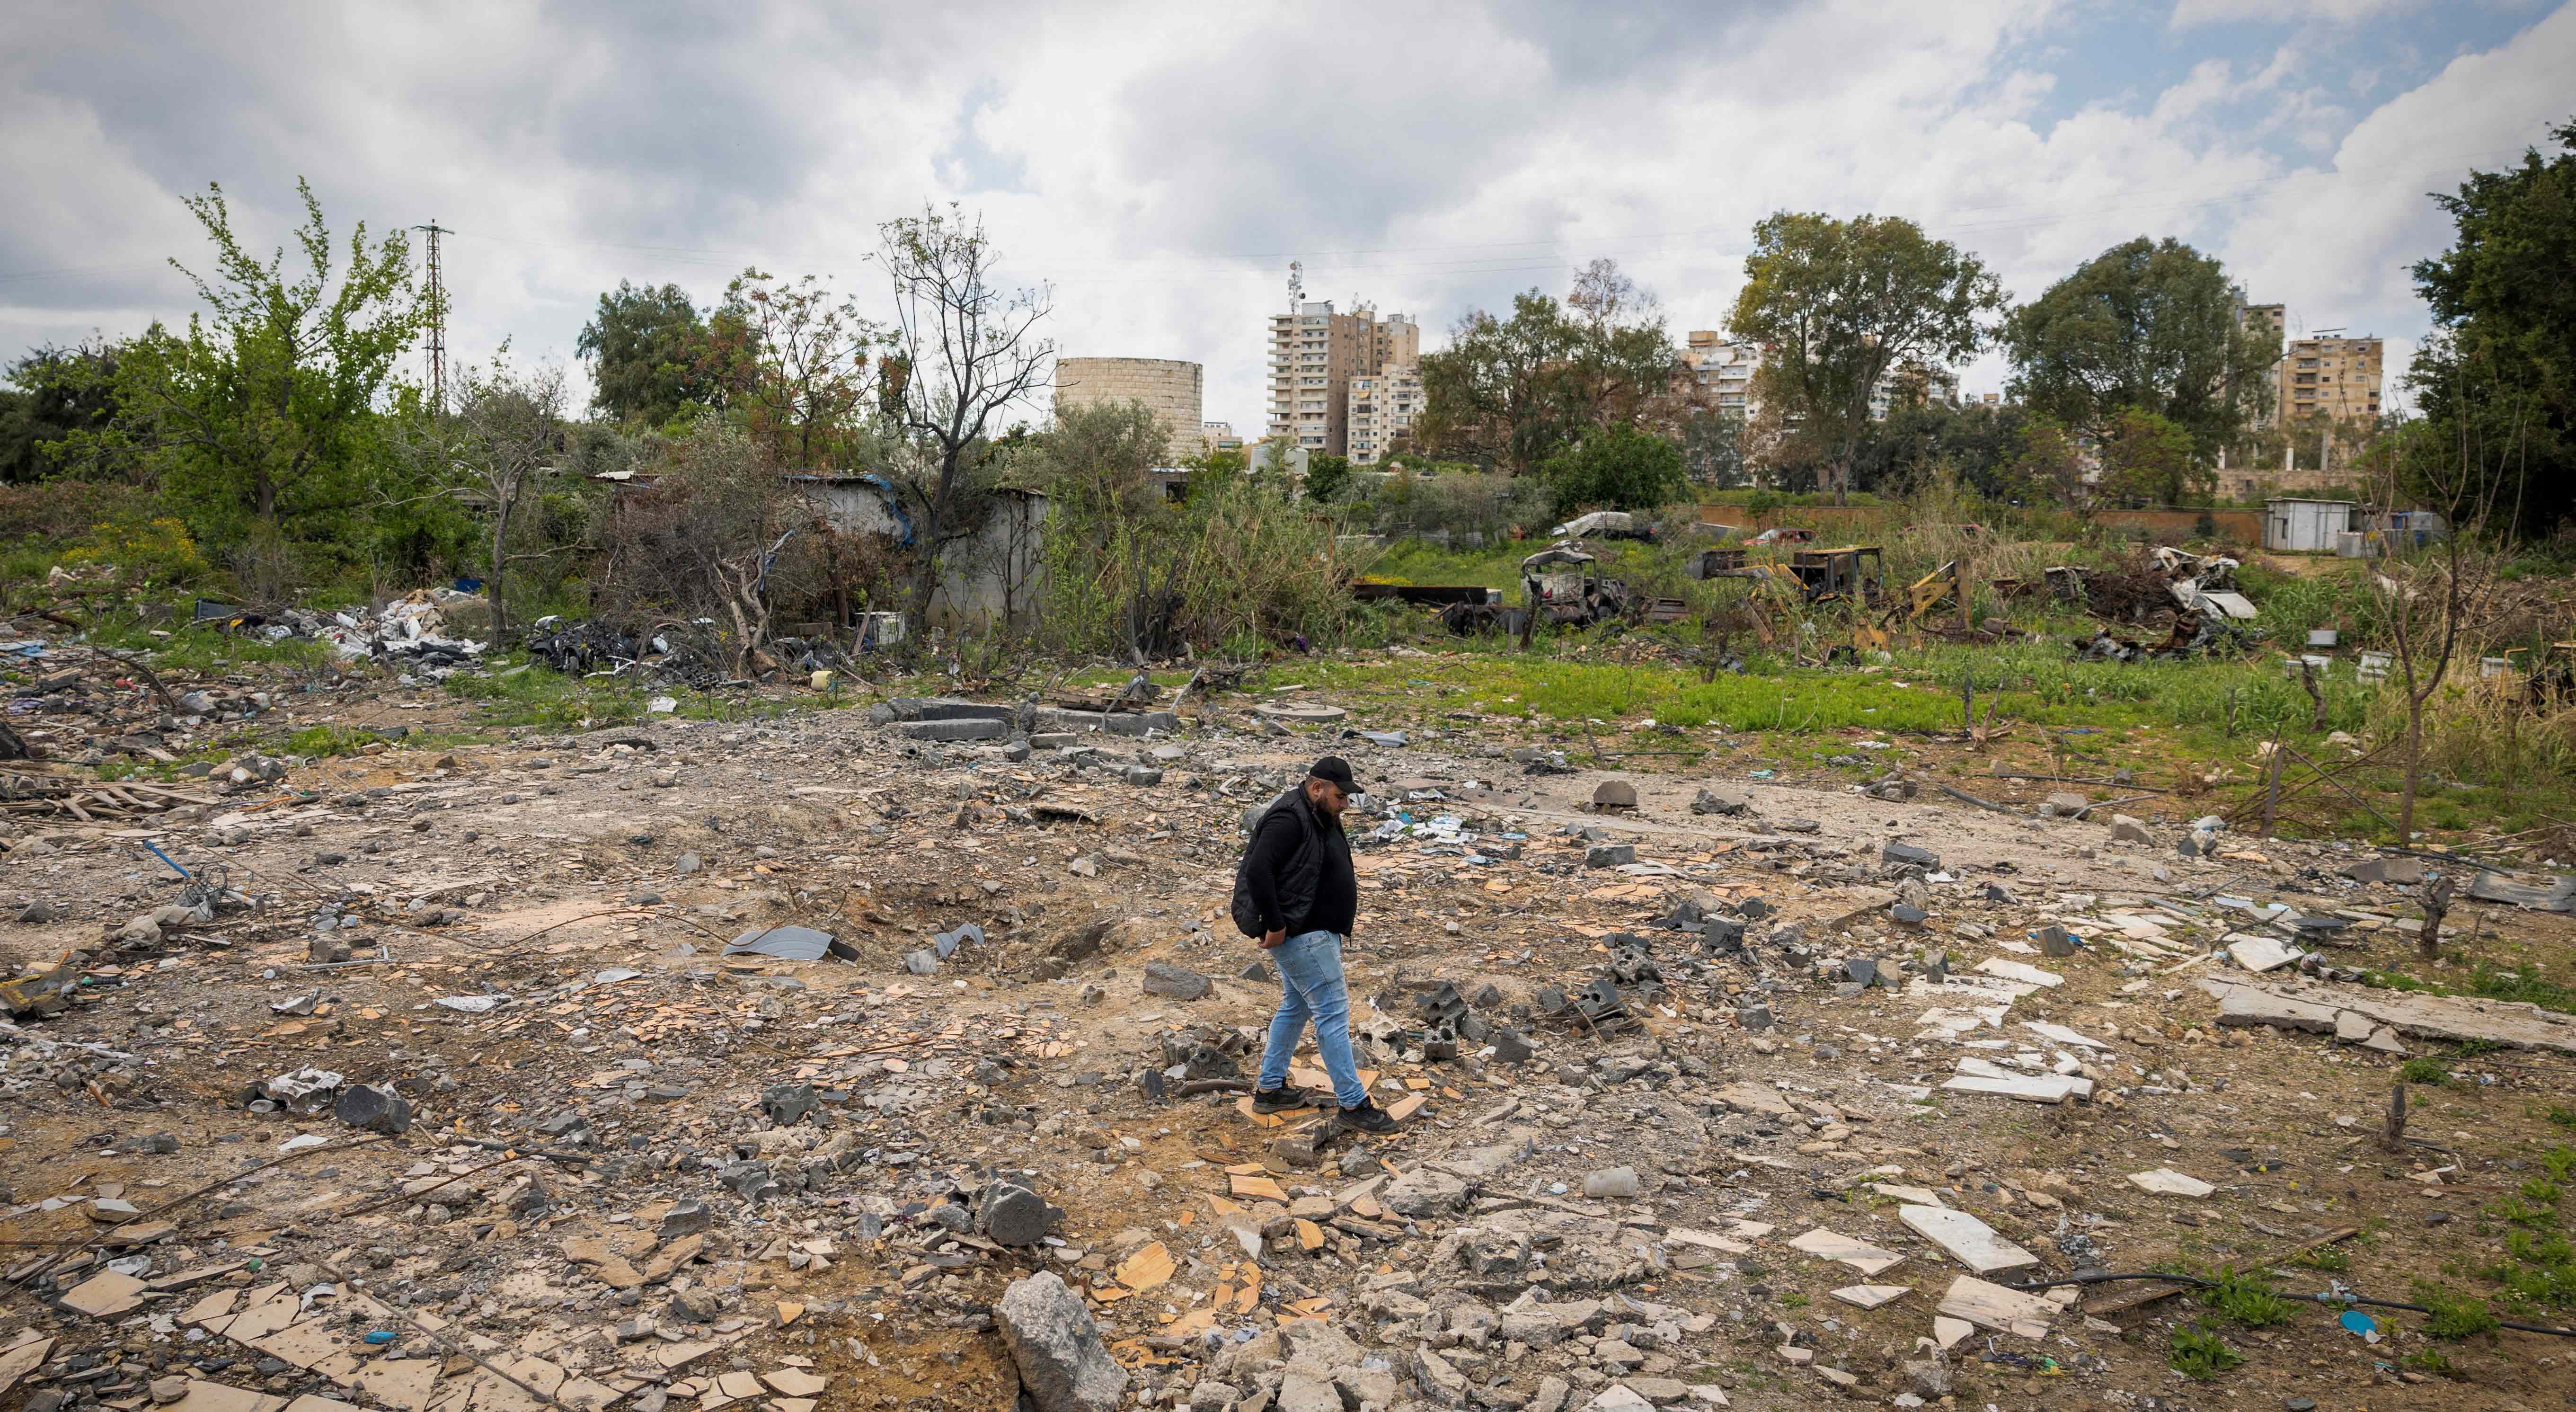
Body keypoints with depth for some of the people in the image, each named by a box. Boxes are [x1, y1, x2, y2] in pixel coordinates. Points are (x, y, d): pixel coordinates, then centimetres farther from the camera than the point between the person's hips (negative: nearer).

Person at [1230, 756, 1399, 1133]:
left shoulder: (1321, 819, 10)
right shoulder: (1289, 819, -21)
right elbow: (1257, 870, -29)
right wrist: (1275, 925, -26)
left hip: (1315, 930, 11)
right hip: (1301, 935, -11)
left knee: (1295, 1007, 19)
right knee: (1333, 1013, -7)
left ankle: (1270, 1089, 30)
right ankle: (1352, 1104, 0)